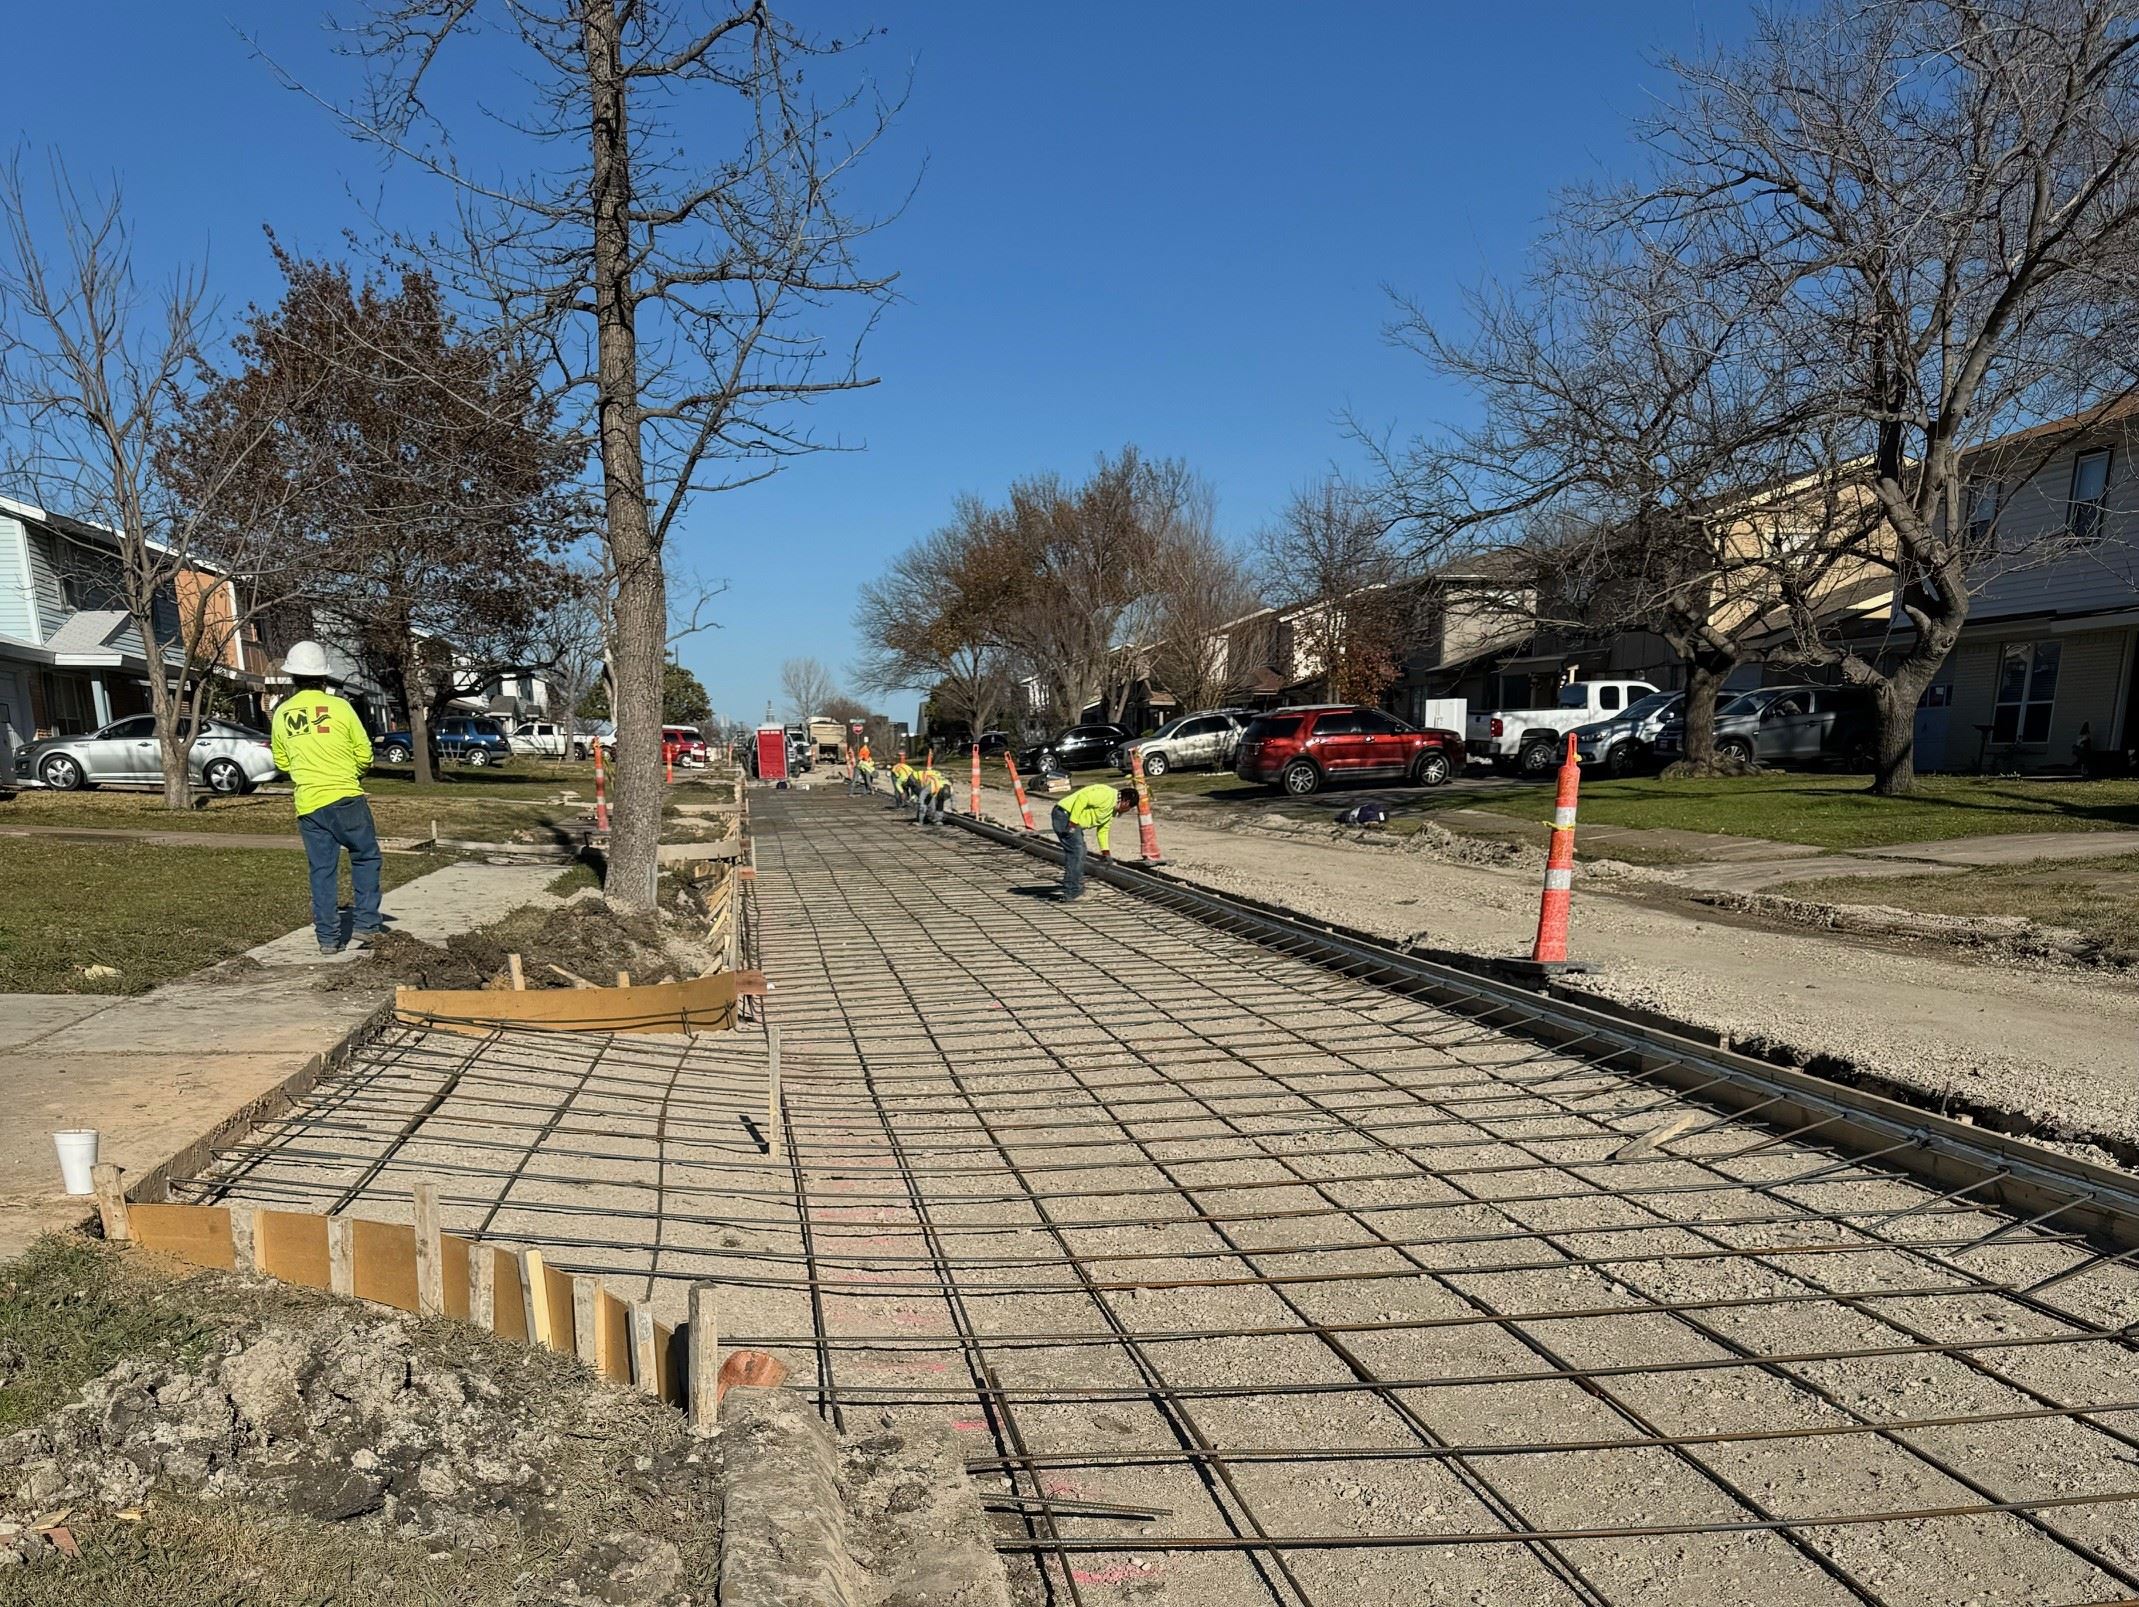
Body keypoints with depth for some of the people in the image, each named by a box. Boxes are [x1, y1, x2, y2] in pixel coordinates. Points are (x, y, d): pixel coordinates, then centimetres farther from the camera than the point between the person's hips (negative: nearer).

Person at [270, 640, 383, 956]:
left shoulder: (282, 714, 6)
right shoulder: (339, 706, -6)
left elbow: (282, 763, 16)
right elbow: (365, 756, 0)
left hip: (308, 804, 4)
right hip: (346, 798, -4)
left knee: (322, 871, 9)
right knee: (365, 858, 10)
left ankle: (328, 938, 11)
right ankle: (365, 925, 3)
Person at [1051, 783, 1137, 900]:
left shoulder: (1113, 809, 18)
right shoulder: (1107, 795, -15)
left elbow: (1103, 828, 27)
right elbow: (1083, 798, -25)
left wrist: (1105, 851, 27)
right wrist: (1073, 821, -25)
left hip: (1073, 820, 11)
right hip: (1065, 814, -11)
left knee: (1079, 852, 17)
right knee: (1076, 852, -12)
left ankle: (1077, 890, 25)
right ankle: (1072, 893, -9)